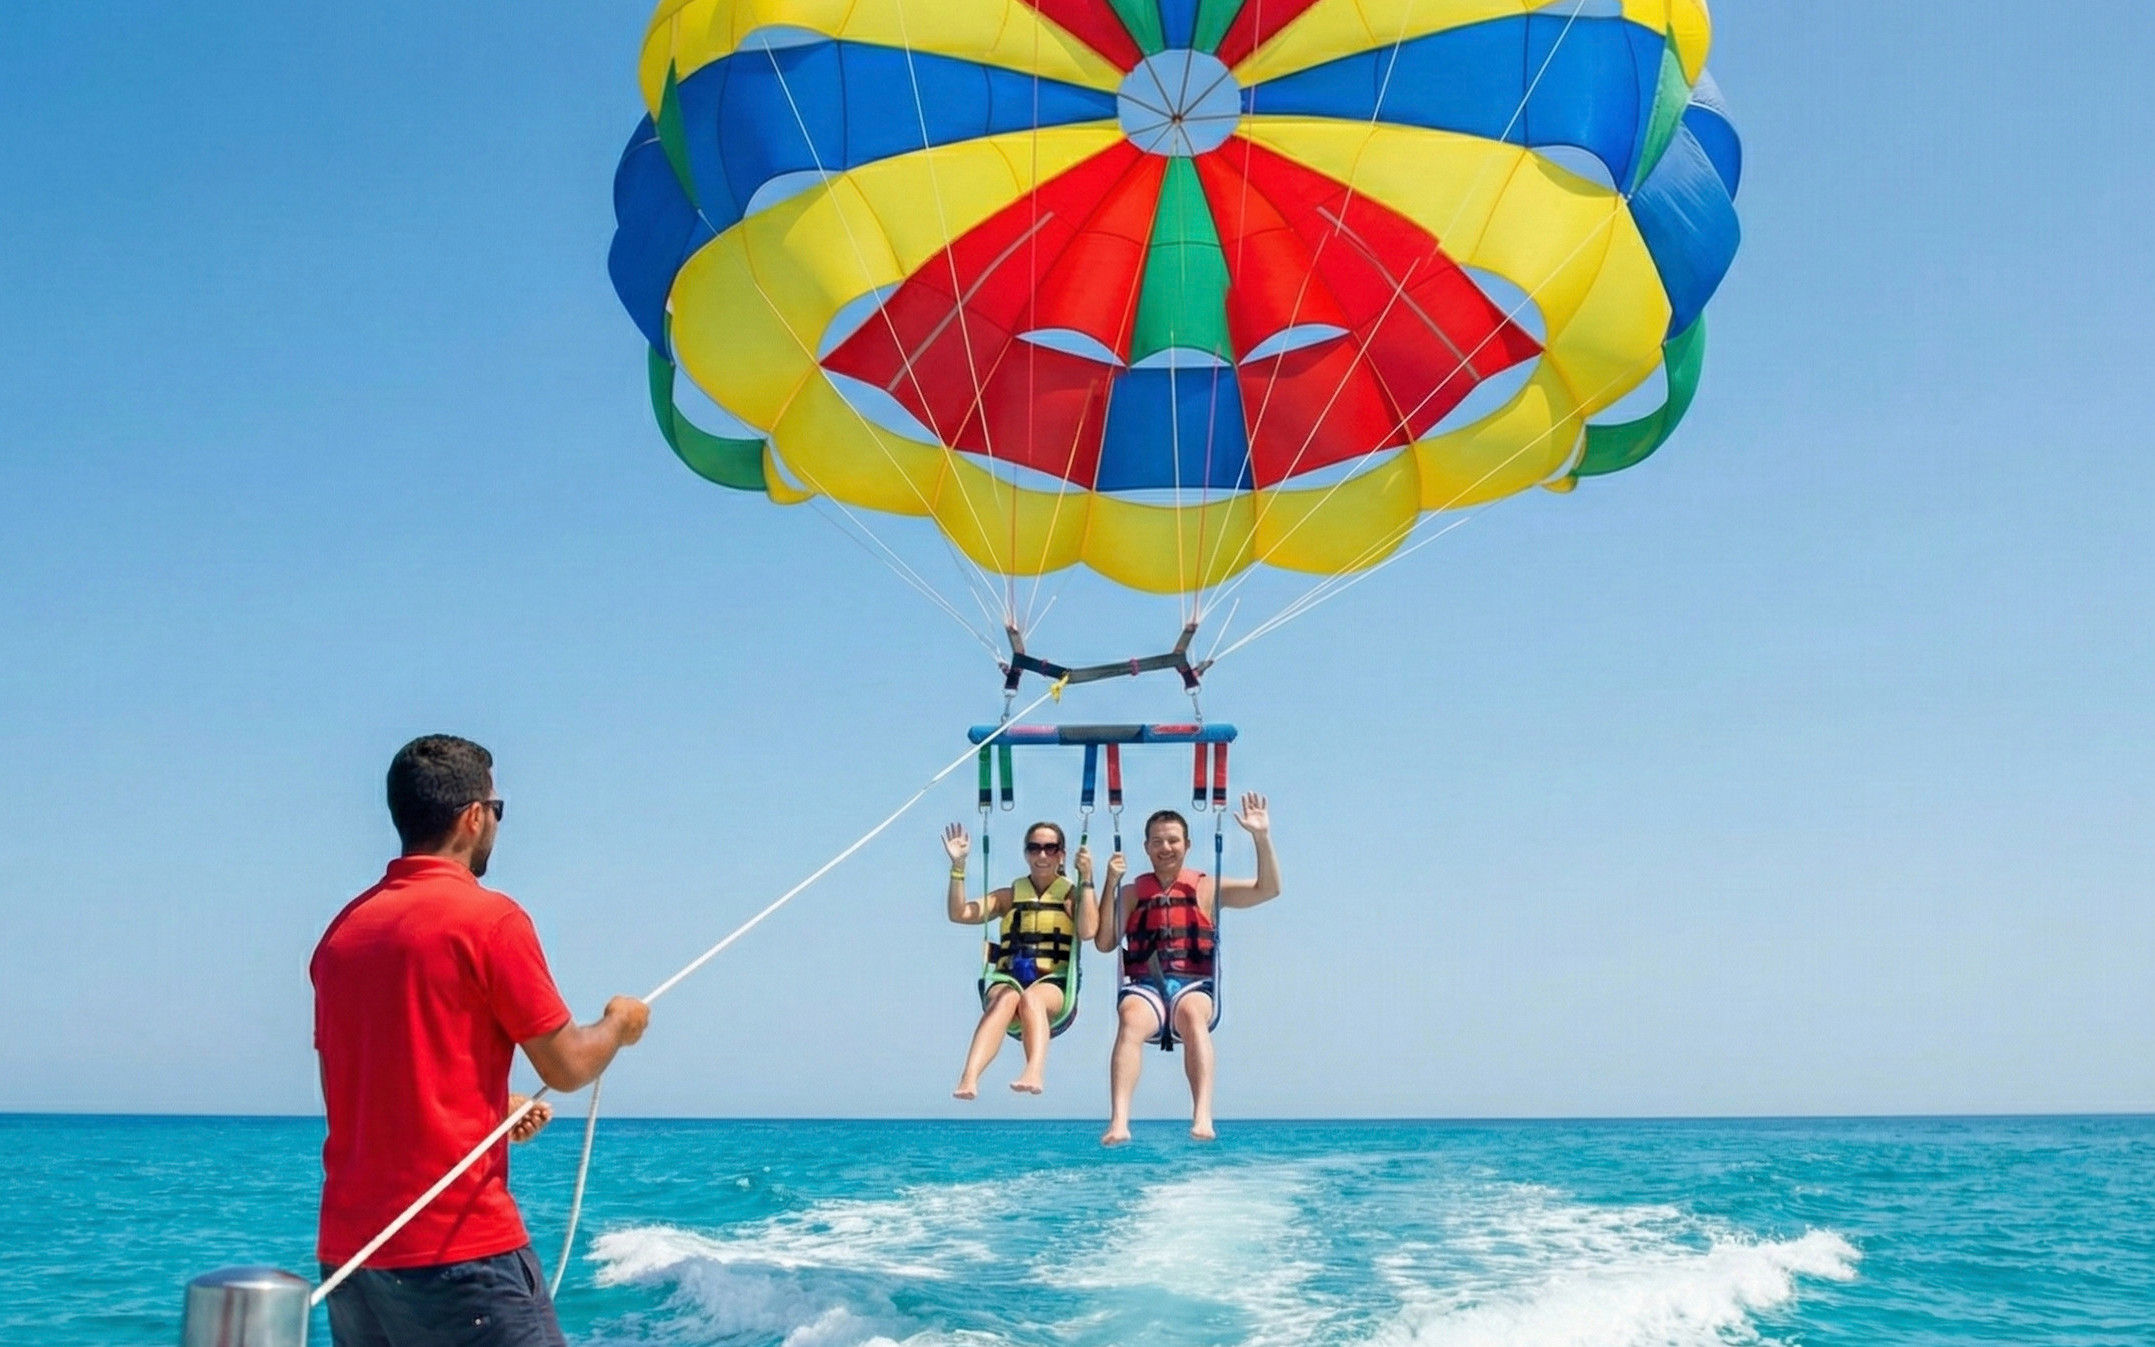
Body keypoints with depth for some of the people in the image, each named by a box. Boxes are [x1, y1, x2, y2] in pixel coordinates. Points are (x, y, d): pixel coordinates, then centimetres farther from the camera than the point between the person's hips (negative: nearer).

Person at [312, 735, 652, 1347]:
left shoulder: (343, 928, 11)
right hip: (458, 1246, -7)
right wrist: (620, 1024, 15)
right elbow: (567, 1066, -5)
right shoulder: (488, 918, -9)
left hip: (346, 1247, 7)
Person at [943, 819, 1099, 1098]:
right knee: (1006, 999, -36)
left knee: (1031, 998, -37)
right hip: (1008, 978, 1)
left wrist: (1086, 879, -9)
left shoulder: (1071, 895, 14)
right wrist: (958, 866, -1)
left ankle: (1035, 1072, -62)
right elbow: (959, 914, 7)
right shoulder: (1009, 896, 20)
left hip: (1053, 983, -1)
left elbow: (1087, 931, -7)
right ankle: (969, 1078, -57)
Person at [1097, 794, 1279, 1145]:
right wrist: (1111, 884, -1)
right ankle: (1118, 1122, -48)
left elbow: (1268, 890, 8)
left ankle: (1202, 1116, -48)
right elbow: (1105, 943, 6)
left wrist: (1262, 837, -3)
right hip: (1144, 986, 0)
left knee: (1192, 1015, -37)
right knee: (1131, 1021, -35)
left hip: (1193, 984, 0)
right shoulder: (1132, 893, 18)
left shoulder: (1207, 889, 16)